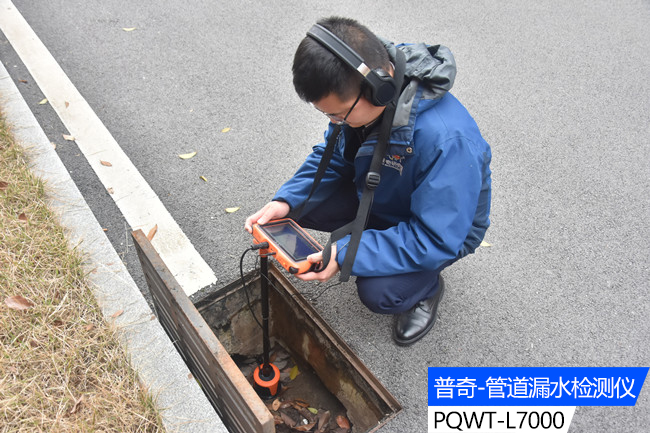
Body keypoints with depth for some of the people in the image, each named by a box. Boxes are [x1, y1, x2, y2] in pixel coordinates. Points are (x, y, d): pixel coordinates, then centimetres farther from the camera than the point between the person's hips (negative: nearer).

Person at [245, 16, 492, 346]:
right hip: (378, 194, 6)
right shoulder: (354, 95, -19)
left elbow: (436, 240, -34)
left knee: (378, 292, -29)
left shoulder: (447, 140, -40)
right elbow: (334, 156, -2)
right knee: (295, 208, -10)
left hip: (444, 229, -6)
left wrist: (346, 254, -37)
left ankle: (428, 286, 8)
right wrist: (286, 200, -19)